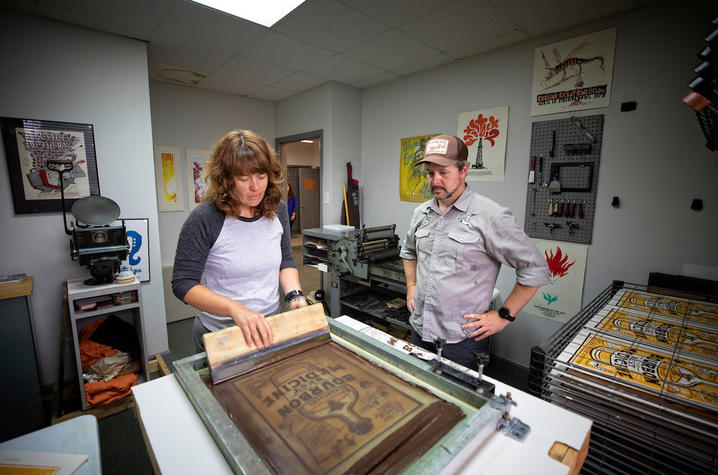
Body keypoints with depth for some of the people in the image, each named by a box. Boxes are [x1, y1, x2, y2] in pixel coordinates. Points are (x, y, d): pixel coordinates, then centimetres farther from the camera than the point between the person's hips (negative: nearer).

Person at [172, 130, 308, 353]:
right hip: (219, 334, -4)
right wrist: (236, 309, -33)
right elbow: (183, 283, -18)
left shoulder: (278, 210, -6)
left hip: (269, 328, 5)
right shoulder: (204, 219, -20)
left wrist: (295, 295, -11)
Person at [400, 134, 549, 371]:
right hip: (419, 329, 6)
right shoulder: (421, 212, 5)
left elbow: (535, 269, -9)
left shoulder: (490, 215, -15)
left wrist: (504, 315, -8)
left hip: (462, 339, -6)